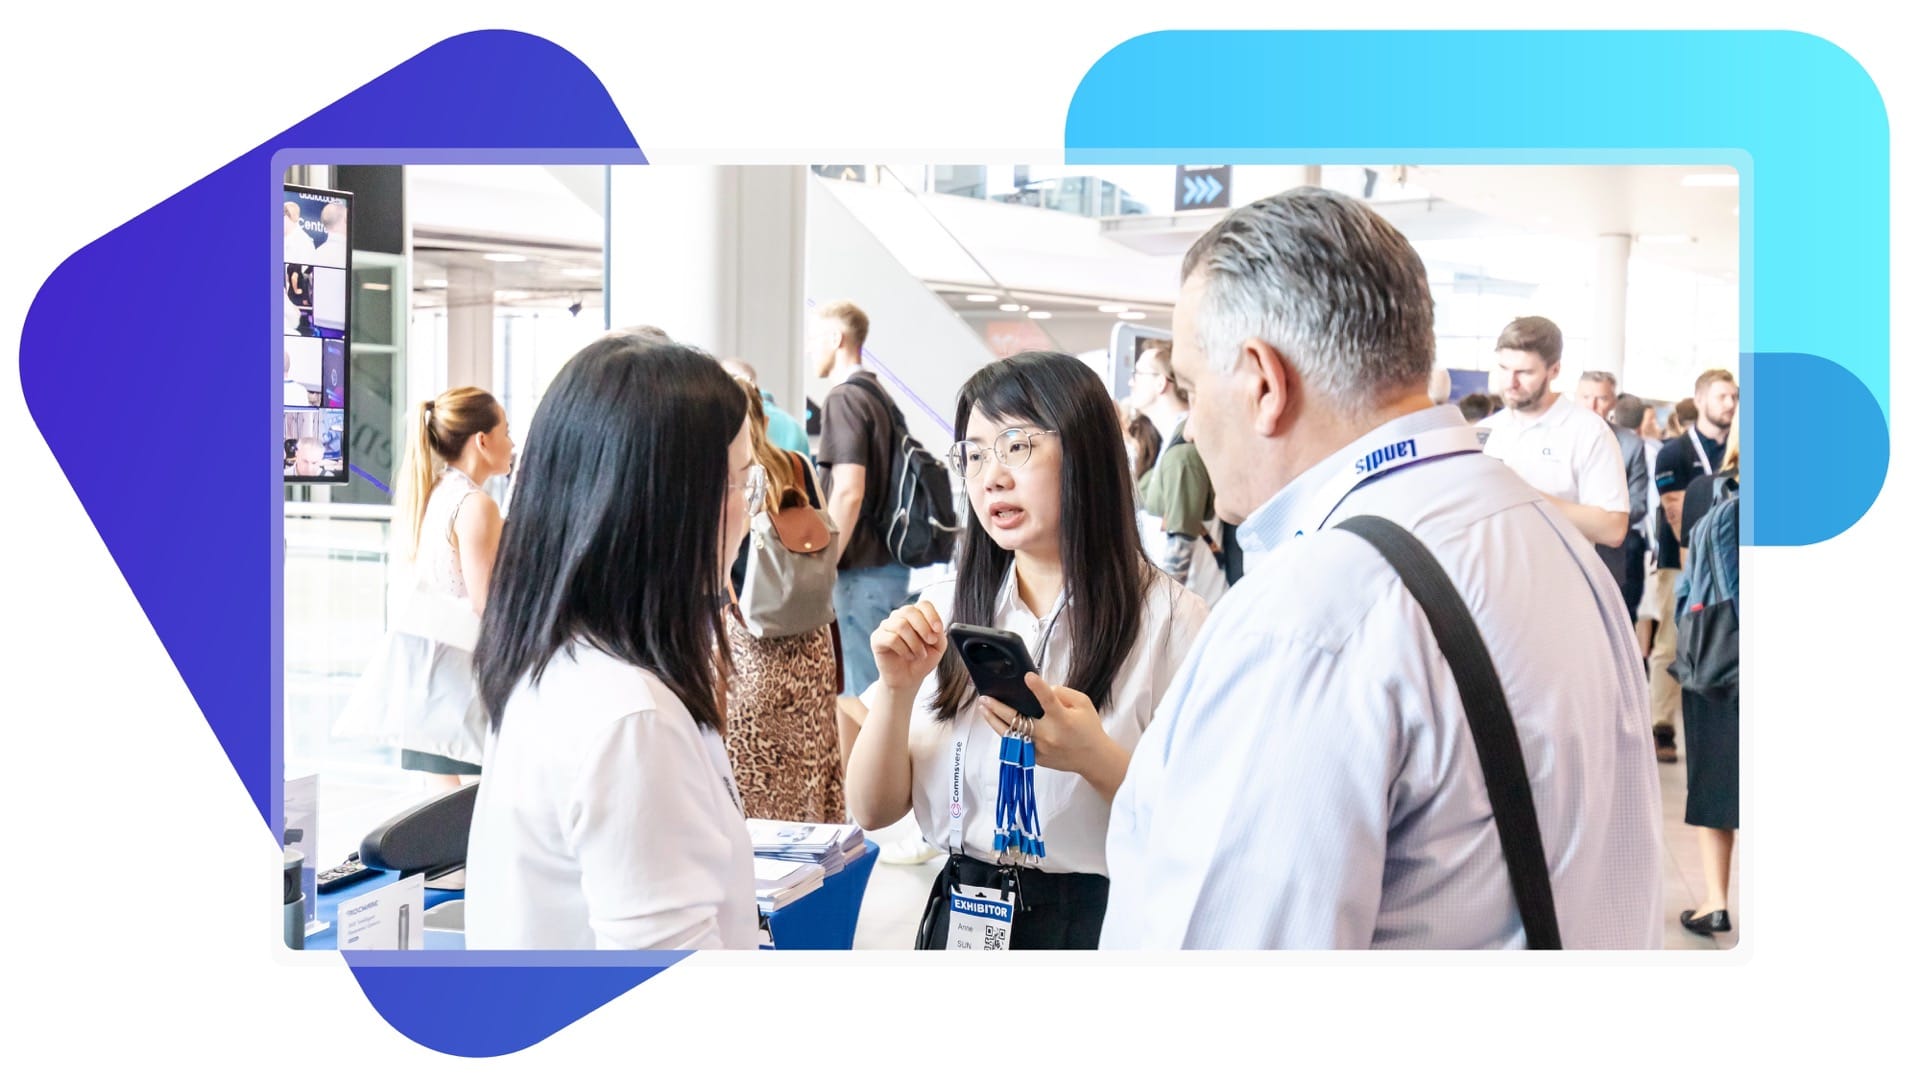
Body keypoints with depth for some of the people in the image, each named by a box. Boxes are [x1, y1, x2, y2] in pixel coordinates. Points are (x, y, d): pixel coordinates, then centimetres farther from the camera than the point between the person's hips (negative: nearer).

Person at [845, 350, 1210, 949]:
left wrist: (1096, 757, -29)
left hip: (1102, 919, -4)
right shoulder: (943, 609, 1)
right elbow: (873, 809, 0)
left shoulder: (1169, 617, -13)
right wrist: (896, 690, -16)